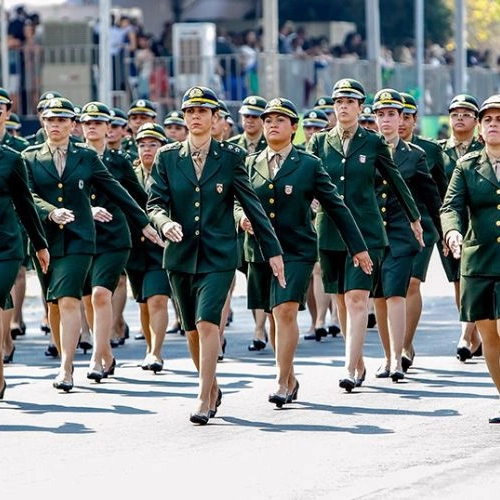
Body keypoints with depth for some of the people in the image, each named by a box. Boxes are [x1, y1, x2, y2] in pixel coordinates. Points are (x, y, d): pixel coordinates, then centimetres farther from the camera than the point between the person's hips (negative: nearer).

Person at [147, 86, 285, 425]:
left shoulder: (231, 156, 0)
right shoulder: (167, 157, 4)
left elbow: (252, 205, 2)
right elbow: (155, 203, 0)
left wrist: (273, 250, 3)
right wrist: (165, 222, -24)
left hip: (218, 255, -3)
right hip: (181, 254, 3)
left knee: (208, 322, -17)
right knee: (192, 330, 11)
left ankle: (204, 401, -15)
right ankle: (212, 388, 32)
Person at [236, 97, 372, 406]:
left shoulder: (309, 165, 1)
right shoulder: (250, 165, 9)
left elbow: (336, 207, 5)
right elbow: (238, 202, 14)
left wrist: (358, 248, 5)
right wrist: (241, 216, -11)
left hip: (297, 252, -4)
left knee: (286, 312, -16)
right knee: (275, 318, 11)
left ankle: (282, 384, -15)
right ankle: (290, 378, 26)